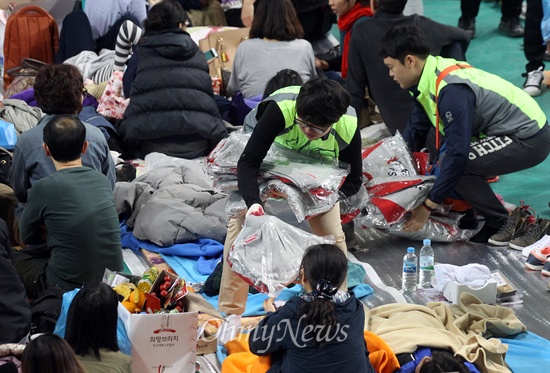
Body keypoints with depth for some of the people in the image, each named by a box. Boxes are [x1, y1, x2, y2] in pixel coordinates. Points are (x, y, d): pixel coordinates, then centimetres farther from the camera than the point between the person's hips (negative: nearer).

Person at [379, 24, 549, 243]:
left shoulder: (452, 90, -28)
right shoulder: (431, 78, 1)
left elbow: (457, 154, -29)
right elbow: (415, 134, 12)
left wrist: (428, 206, -23)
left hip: (530, 139, -10)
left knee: (455, 165, -21)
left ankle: (502, 225, -7)